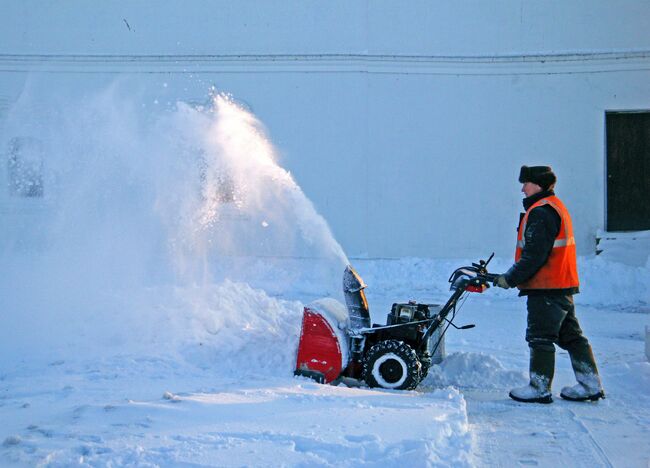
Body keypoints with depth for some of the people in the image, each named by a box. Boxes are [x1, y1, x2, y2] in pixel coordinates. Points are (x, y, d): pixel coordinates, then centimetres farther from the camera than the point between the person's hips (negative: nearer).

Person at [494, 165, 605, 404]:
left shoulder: (541, 212, -16)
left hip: (546, 289, -10)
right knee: (570, 335, 13)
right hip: (563, 286, 10)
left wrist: (510, 279, -13)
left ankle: (539, 388, 2)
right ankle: (591, 385, 16)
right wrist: (514, 276, 18)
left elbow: (534, 256, -21)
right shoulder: (556, 207, 18)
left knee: (540, 338, -3)